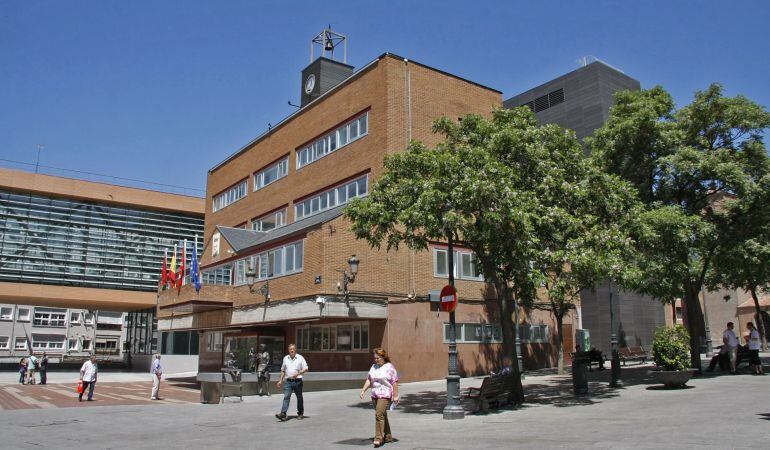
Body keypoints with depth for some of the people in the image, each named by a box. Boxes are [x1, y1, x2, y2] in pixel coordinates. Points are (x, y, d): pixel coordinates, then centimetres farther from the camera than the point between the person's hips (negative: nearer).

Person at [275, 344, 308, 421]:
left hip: (297, 381, -2)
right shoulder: (285, 358, 10)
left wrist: (297, 374, -16)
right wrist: (280, 380, 11)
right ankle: (283, 414, -15)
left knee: (299, 398, 7)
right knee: (286, 397, -9)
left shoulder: (300, 358, -1)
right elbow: (283, 370, 17)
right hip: (288, 381, 2)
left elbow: (305, 369, -3)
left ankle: (300, 414, 20)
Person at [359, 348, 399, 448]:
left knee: (379, 415, -15)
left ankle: (378, 438, -11)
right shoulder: (373, 367, 11)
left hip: (385, 395, -7)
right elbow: (369, 380, 12)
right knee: (382, 415, 13)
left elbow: (395, 382, -9)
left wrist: (395, 395, -12)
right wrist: (363, 390, 2)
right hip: (375, 395, 7)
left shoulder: (389, 367, -7)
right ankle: (388, 437, 24)